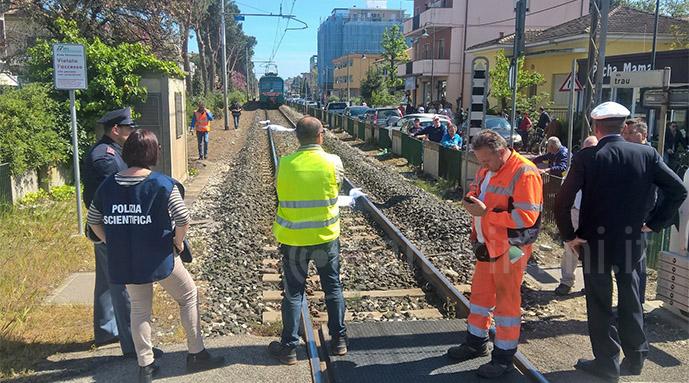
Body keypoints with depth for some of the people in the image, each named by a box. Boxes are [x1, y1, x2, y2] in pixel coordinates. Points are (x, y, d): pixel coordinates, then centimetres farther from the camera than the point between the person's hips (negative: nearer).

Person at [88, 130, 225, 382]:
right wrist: (178, 243, -2)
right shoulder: (163, 184, -14)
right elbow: (183, 219, -19)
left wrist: (114, 244, 15)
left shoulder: (108, 185, 0)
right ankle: (196, 355, 20)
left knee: (139, 309, 19)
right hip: (159, 257, -4)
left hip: (124, 261, 5)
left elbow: (93, 221, 8)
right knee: (188, 296, 15)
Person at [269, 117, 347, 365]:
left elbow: (280, 192, 2)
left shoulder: (284, 164, -11)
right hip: (326, 236, 0)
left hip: (293, 239, 0)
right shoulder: (333, 162, -12)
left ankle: (289, 347, 20)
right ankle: (339, 339, 27)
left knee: (293, 292, 11)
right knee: (333, 288, 17)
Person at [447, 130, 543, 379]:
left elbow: (527, 217, -25)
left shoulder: (524, 173, -20)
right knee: (480, 292, 18)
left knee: (507, 300, 2)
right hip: (487, 245, 9)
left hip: (510, 249, -8)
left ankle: (504, 358, 16)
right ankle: (476, 342, 35)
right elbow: (477, 190, 22)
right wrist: (472, 199, -3)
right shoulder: (486, 170, 7)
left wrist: (485, 212, -25)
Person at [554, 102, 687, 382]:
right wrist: (654, 223, 3)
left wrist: (568, 236, -7)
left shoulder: (586, 157, -14)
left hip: (595, 242, -3)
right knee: (630, 299, 20)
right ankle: (635, 356, 32)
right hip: (632, 242, 3)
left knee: (600, 304, 10)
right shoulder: (646, 154, -5)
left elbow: (563, 201, -19)